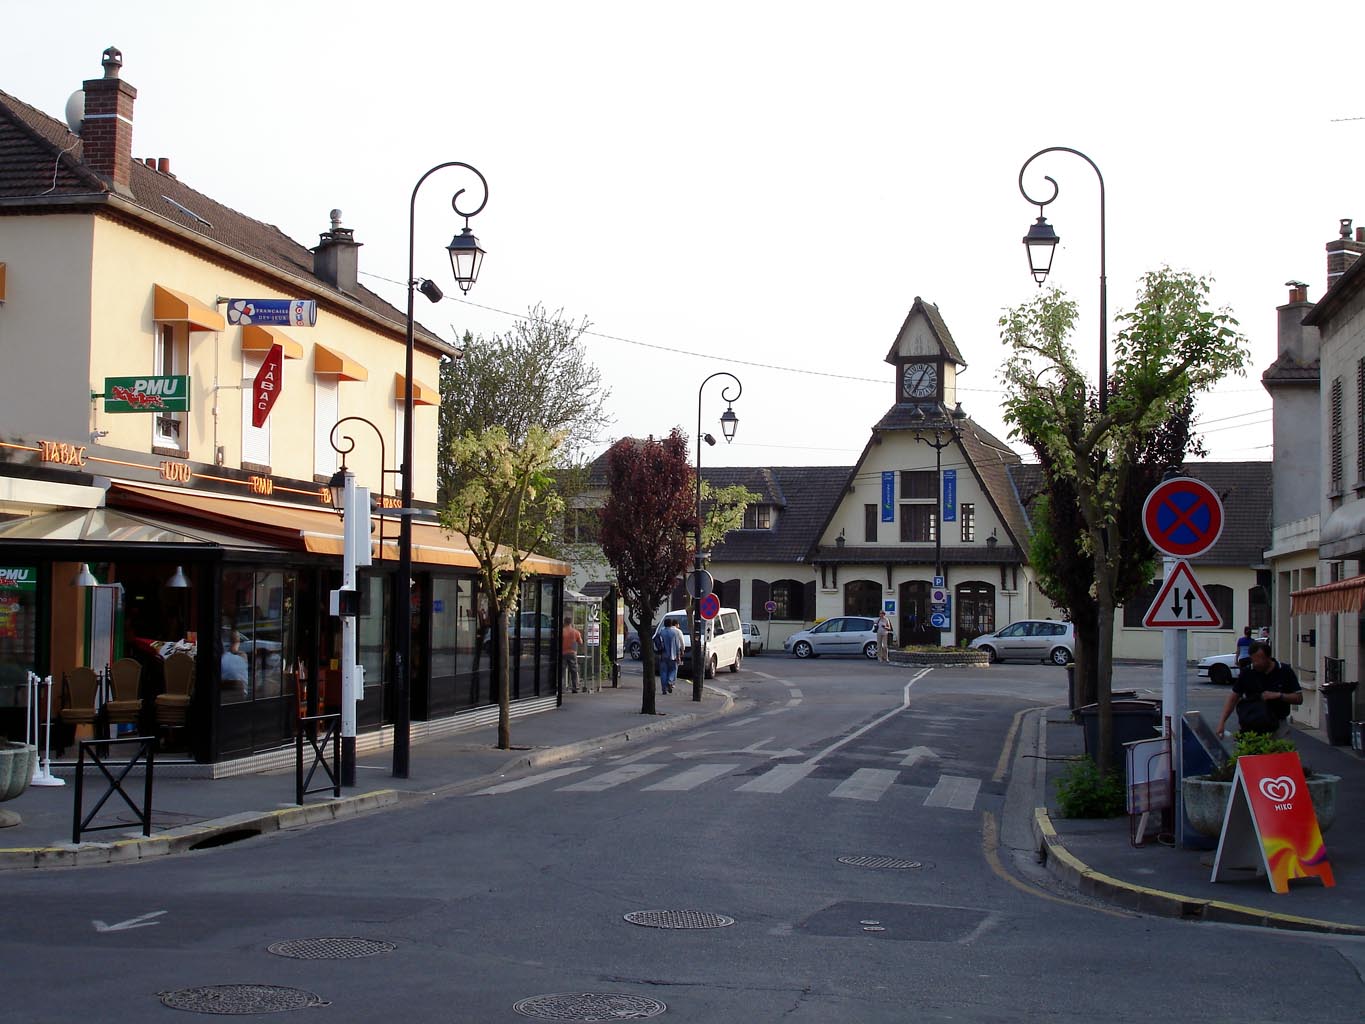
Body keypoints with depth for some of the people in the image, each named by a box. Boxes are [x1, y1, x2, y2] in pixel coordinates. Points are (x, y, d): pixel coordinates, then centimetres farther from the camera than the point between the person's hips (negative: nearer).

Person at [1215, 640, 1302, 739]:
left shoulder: (1285, 671, -5)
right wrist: (1222, 721, -13)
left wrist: (1278, 695, -18)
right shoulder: (1247, 672, -3)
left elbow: (1299, 698, -2)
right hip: (1251, 724, 0)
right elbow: (1233, 698, -2)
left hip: (1278, 723, 0)